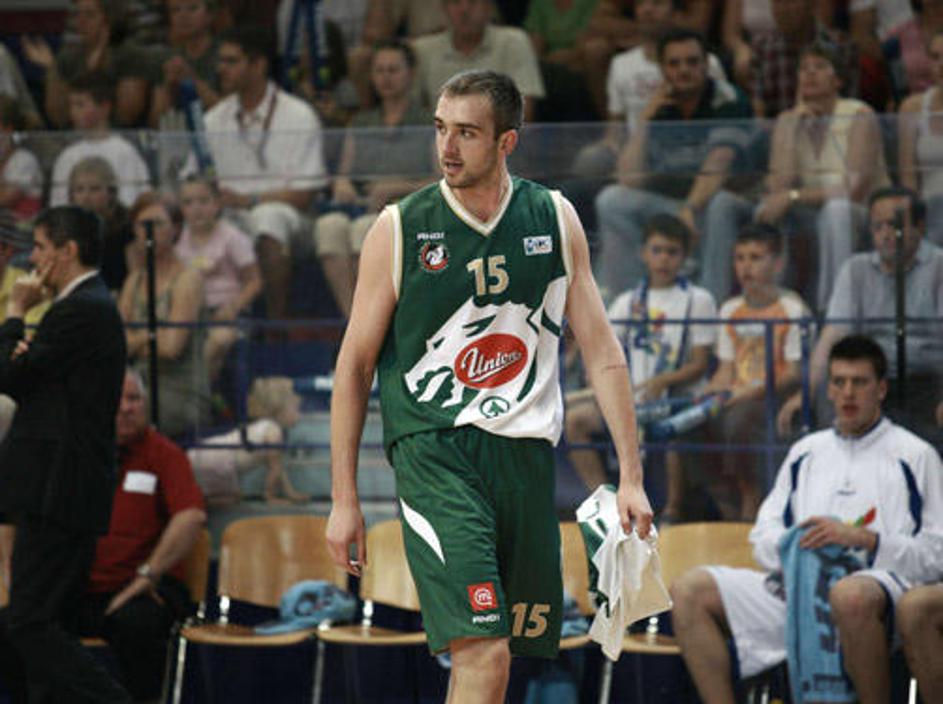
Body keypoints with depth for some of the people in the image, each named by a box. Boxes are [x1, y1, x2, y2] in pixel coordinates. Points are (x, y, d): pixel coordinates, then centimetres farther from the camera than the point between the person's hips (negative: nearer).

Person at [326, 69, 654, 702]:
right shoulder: (399, 229, -1)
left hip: (527, 451, 4)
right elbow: (355, 365, 5)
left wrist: (631, 477, 3)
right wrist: (344, 499, 1)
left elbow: (602, 351, 10)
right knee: (483, 653, -19)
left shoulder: (556, 221, 7)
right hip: (434, 452, -4)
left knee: (504, 651, 8)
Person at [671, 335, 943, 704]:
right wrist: (796, 544, -1)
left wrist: (862, 538, -13)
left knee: (850, 596, -43)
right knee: (690, 590, -13)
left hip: (878, 579, -6)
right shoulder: (806, 451, 27)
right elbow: (764, 538, 23)